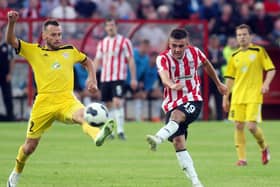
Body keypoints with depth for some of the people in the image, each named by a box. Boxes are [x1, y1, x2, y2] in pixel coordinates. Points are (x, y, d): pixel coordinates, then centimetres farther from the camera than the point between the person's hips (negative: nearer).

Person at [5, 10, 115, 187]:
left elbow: (88, 61, 31)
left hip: (67, 99, 0)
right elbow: (11, 40, 1)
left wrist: (92, 79, 15)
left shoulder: (69, 50, 14)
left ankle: (97, 135, -68)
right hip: (44, 102, 0)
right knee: (30, 145, 7)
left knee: (81, 114, -36)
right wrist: (11, 22, -17)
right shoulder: (34, 51, 9)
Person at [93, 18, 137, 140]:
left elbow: (131, 60, -1)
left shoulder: (124, 41, 0)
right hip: (104, 78, 5)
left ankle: (120, 130, -19)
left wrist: (133, 78, -7)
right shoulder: (102, 43, 14)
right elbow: (97, 61, 15)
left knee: (117, 102, -18)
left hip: (118, 78, -5)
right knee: (108, 105, 8)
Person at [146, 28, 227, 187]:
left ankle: (158, 138, -60)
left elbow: (207, 65, 19)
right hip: (172, 103, 1)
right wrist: (172, 85, -57)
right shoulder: (163, 58, -12)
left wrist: (218, 83, 32)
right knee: (178, 142, -10)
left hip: (193, 99, -1)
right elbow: (164, 78, -33)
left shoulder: (194, 53, -4)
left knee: (176, 115, -35)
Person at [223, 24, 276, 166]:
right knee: (238, 126, -2)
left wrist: (266, 84, -17)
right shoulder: (234, 56, 11)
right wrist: (225, 98, 11)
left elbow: (271, 69, 0)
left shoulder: (259, 51, 1)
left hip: (254, 96, -4)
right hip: (237, 96, 4)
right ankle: (242, 158, 5)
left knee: (252, 126, -12)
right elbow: (230, 78, 15)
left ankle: (264, 148, 17)